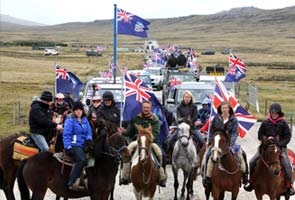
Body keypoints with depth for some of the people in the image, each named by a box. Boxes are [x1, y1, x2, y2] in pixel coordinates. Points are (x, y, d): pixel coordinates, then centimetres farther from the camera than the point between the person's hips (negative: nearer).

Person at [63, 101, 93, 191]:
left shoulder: (85, 120, 20)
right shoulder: (70, 120, -1)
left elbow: (89, 132, 18)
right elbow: (66, 135, -8)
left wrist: (89, 140, -4)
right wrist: (68, 147, -19)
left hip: (83, 146, 7)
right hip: (73, 146, -7)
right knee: (81, 160, -32)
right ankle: (71, 183, -31)